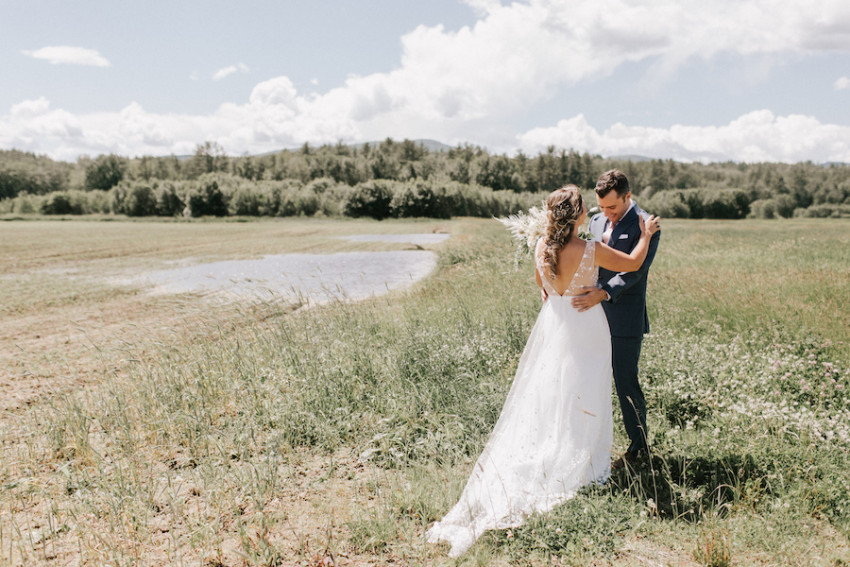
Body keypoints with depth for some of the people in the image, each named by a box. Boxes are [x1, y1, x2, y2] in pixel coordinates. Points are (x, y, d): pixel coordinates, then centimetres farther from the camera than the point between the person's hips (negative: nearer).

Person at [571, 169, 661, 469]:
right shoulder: (596, 221, 11)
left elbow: (635, 269, -20)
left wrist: (603, 293, -33)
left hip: (624, 318, -6)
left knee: (626, 383, 3)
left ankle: (639, 445, 21)